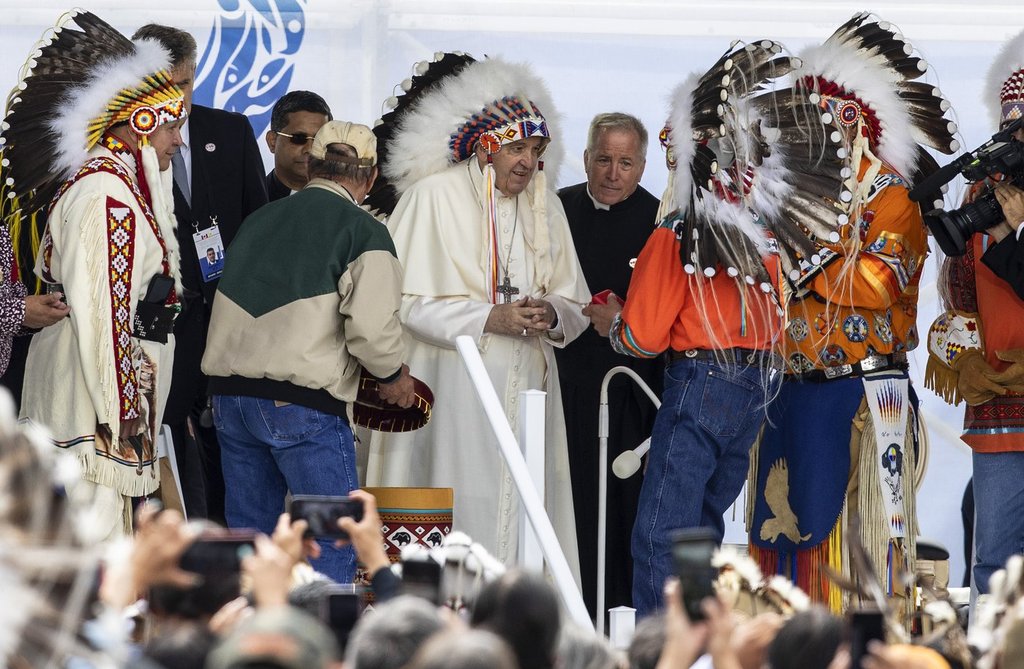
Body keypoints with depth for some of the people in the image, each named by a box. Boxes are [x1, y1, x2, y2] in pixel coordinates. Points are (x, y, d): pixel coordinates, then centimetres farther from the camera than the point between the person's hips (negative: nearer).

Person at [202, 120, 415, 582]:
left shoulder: (260, 219, 16)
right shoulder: (363, 232, -3)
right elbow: (371, 327, -14)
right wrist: (393, 376, 5)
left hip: (229, 391, 6)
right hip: (302, 403, -6)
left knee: (249, 532, 12)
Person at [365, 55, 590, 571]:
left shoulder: (543, 205, 14)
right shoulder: (434, 195, -3)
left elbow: (574, 307, 16)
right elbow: (407, 301, -10)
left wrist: (552, 314, -7)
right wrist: (489, 319, -16)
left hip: (526, 390, 5)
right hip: (453, 393, -5)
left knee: (522, 515, -1)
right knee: (457, 521, -10)